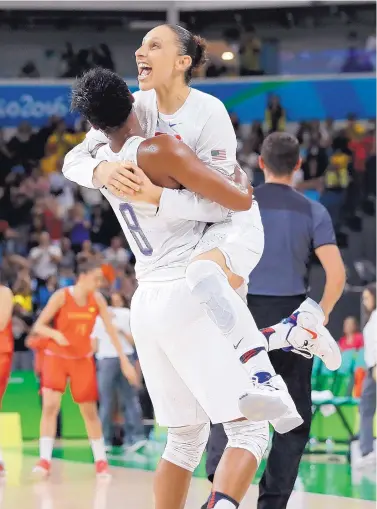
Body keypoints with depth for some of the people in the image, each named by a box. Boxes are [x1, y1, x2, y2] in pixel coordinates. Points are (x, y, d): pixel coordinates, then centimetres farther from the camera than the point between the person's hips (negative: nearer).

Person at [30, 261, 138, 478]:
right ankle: (45, 460, -18)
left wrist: (124, 360, -7)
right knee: (50, 405, -19)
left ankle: (101, 460, 18)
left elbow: (111, 330, -3)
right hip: (56, 357, -3)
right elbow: (38, 326, -16)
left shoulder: (97, 299, -6)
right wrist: (55, 334, -36)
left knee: (89, 410, 7)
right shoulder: (61, 296, -17)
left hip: (83, 359, 3)